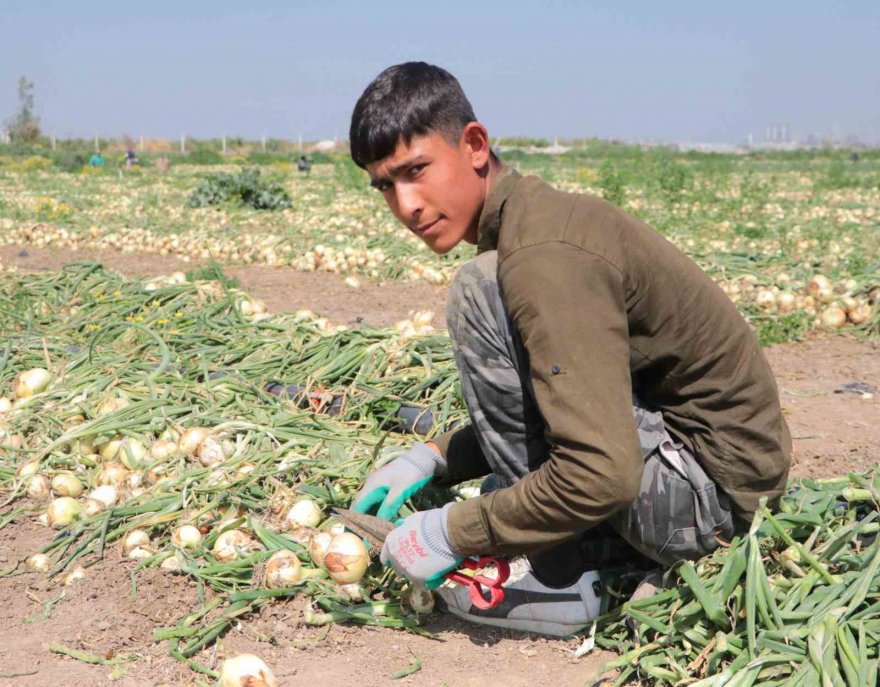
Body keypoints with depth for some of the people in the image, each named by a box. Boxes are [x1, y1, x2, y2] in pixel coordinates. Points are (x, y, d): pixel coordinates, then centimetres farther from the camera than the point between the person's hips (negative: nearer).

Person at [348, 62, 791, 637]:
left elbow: (600, 476, -31)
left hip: (705, 487, -10)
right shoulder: (529, 217, 7)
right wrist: (434, 458, 5)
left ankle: (556, 578, -13)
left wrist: (453, 533, -19)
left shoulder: (545, 256, -24)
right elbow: (539, 414, 18)